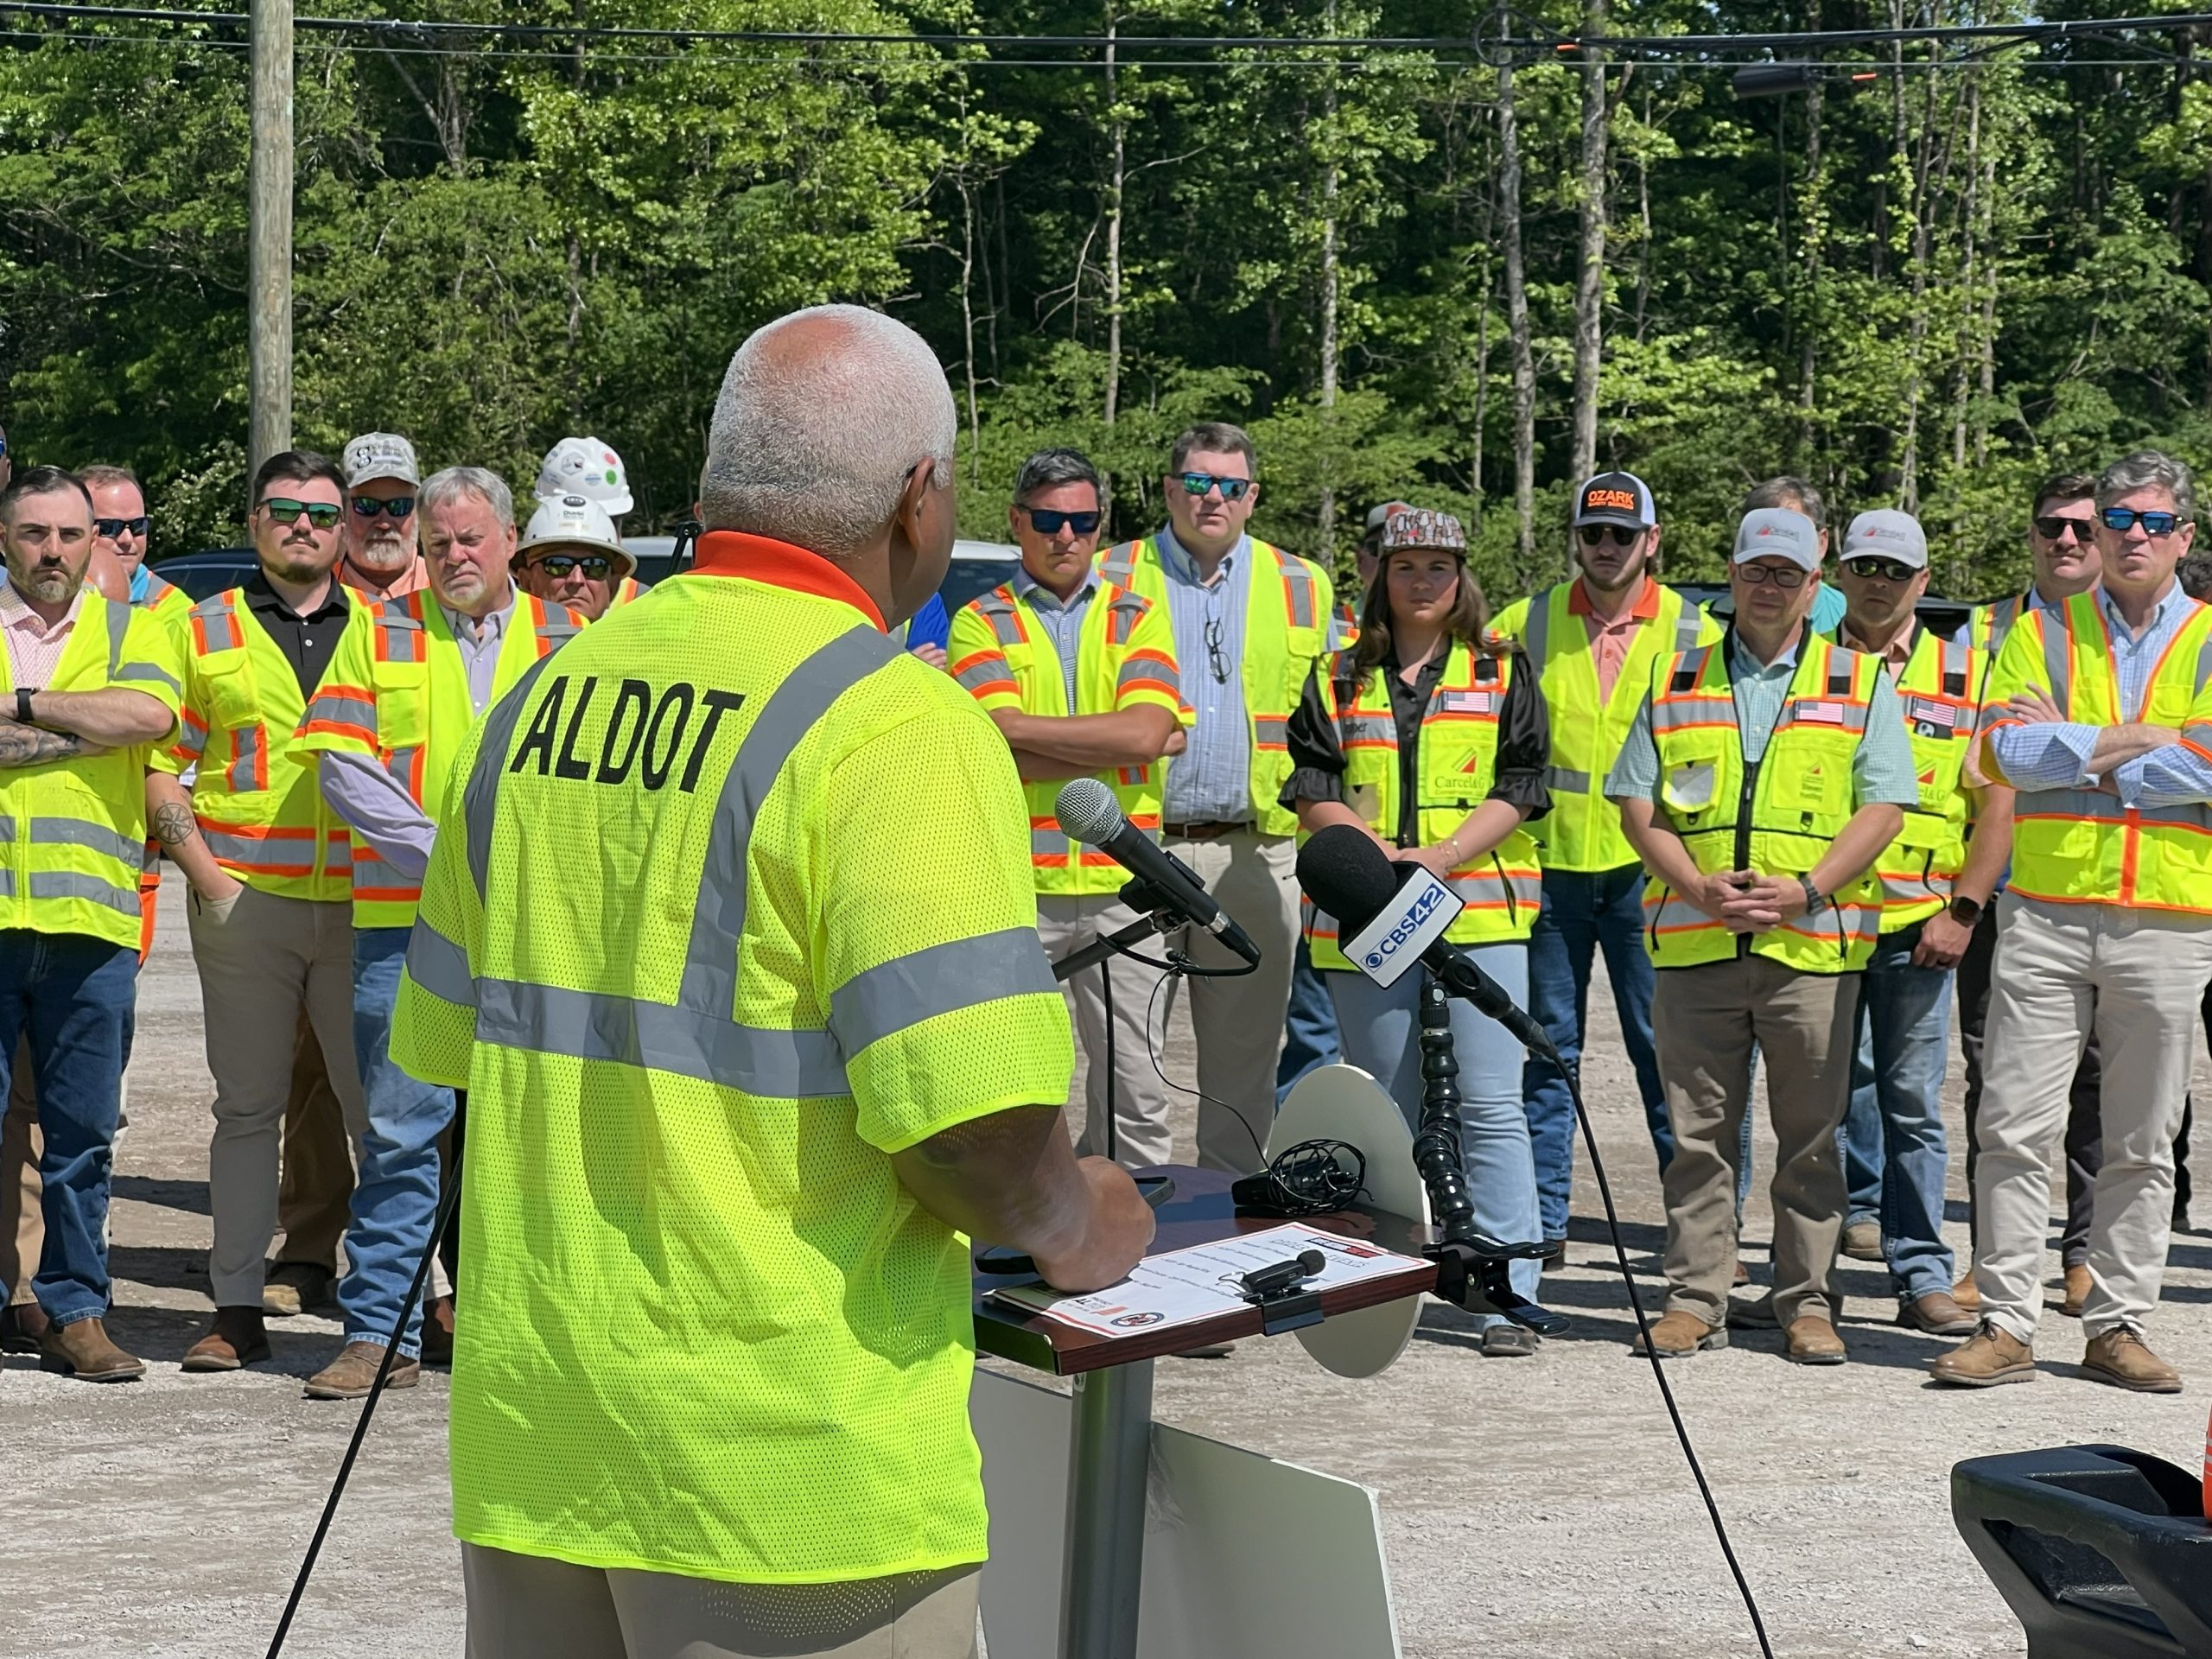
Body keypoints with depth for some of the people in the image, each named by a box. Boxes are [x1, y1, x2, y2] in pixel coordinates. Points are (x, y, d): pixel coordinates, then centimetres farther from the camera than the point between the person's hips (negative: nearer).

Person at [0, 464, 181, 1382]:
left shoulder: (128, 630, 12)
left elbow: (152, 713, -10)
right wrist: (83, 730, -11)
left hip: (90, 918, 1)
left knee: (82, 1130, 6)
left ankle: (75, 1312, 14)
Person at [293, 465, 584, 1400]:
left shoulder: (568, 638, 12)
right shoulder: (380, 635, 9)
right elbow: (341, 765, -1)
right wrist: (448, 855, -11)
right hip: (406, 924, -1)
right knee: (399, 1132, -2)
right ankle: (379, 1332, 2)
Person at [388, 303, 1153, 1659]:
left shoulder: (548, 694, 8)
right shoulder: (896, 725, -14)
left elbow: (451, 1037, 14)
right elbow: (970, 1122, -21)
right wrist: (1064, 1226, -1)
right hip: (786, 1462, -7)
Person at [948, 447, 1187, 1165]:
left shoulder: (1138, 617, 10)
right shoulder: (981, 623, 3)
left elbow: (1145, 731, -9)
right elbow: (1005, 753, -12)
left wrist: (1022, 727, -10)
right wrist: (1125, 741, -12)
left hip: (1120, 882, 2)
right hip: (1018, 886, -2)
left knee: (1135, 1084, 6)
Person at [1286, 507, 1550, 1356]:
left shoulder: (1503, 674, 9)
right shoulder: (1338, 680, 14)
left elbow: (1520, 786, 0)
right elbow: (1310, 786, 6)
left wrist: (1442, 856, -13)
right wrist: (1380, 855, -11)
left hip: (1480, 913, -2)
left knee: (1490, 1107, -8)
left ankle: (1508, 1296, -8)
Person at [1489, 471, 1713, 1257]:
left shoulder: (1693, 632, 3)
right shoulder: (1527, 623, 6)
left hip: (1648, 864, -1)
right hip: (1551, 859, 1)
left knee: (1665, 1046, 1)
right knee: (1547, 1046, 5)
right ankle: (1541, 1217, 11)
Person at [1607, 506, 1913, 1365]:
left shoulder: (1860, 683, 9)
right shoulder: (1675, 680, 13)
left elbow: (1883, 805, 2)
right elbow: (1636, 799, 8)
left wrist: (1805, 890, -11)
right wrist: (1698, 887, -8)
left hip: (1813, 944, -1)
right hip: (1694, 941, 1)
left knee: (1810, 1136, 3)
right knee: (1698, 1132, 4)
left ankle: (1807, 1303, 11)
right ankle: (1694, 1296, 11)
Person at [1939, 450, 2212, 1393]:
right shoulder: (2043, 634, 9)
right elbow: (2008, 750, -6)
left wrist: (2076, 749, -9)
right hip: (2045, 914, 0)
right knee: (2014, 1127, -4)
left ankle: (2117, 1325, 14)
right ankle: (2007, 1323, 2)